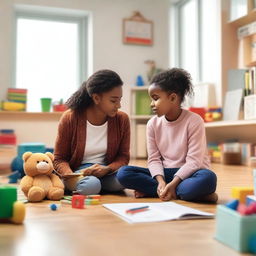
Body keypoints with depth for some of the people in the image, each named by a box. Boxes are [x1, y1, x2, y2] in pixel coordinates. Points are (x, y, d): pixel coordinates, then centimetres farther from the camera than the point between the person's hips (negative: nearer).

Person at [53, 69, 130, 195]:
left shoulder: (122, 119, -4)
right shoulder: (70, 118, -10)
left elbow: (123, 156, 1)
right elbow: (59, 159, -3)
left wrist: (107, 169, -22)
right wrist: (70, 176, -25)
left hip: (105, 171, 3)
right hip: (78, 170, -3)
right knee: (90, 186, -38)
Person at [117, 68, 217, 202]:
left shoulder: (194, 121, -12)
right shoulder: (153, 123, 1)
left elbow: (193, 161, -15)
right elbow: (154, 159, -1)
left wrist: (173, 184, -27)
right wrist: (161, 181, -21)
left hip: (188, 173, -4)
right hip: (165, 173, 4)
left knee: (208, 178, -38)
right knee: (123, 173, -19)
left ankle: (150, 190, -23)